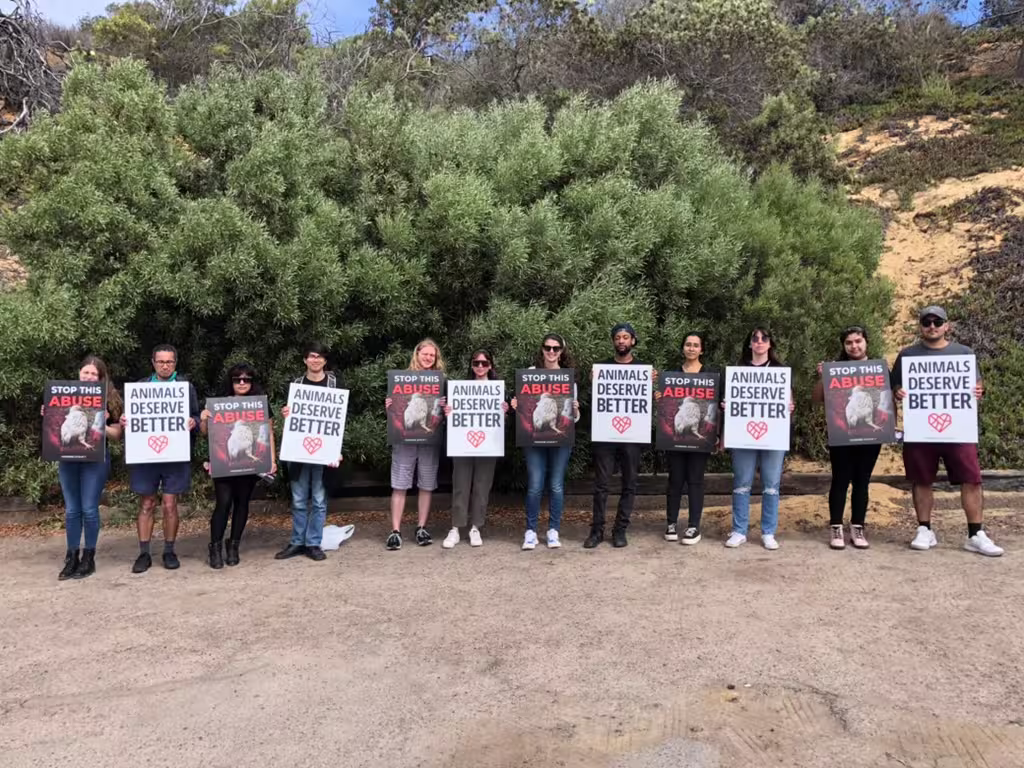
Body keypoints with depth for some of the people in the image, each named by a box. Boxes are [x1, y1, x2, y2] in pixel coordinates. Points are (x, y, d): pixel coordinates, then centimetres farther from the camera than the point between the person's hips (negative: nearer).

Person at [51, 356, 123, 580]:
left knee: (89, 509, 0)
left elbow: (117, 434, 1)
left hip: (95, 460, -3)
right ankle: (71, 557, 17)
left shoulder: (108, 400, 1)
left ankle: (89, 557, 12)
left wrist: (101, 425, -17)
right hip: (67, 459, 3)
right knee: (71, 510, 8)